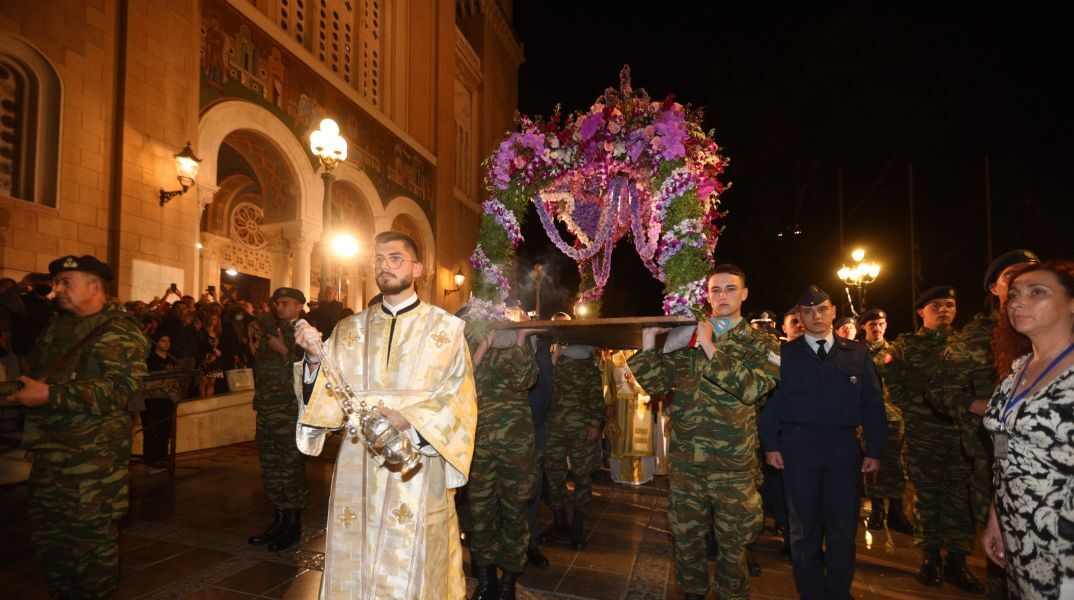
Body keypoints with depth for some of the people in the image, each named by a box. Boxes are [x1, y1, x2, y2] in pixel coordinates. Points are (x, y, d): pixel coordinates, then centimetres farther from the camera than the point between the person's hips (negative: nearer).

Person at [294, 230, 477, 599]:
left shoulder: (446, 328, 1)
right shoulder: (349, 330, 9)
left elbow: (459, 400, -6)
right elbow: (331, 401, 3)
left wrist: (408, 420, -21)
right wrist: (317, 359, -14)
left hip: (417, 473, -2)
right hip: (358, 473, 3)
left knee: (411, 570, 6)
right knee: (357, 568, 12)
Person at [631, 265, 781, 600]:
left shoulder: (761, 344, 0)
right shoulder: (685, 338, 7)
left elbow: (751, 388, -19)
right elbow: (657, 384, 2)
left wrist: (711, 349, -20)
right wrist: (648, 345, -11)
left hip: (733, 464, -2)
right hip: (685, 460, 2)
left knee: (732, 544, 13)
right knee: (686, 538, 15)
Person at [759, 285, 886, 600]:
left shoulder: (857, 353, 7)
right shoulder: (785, 354, 2)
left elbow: (873, 405, 7)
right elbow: (770, 401, 0)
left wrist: (875, 451, 2)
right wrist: (770, 445, -5)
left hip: (844, 447, 2)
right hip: (798, 447, -1)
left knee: (843, 528, 8)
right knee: (805, 527, 9)